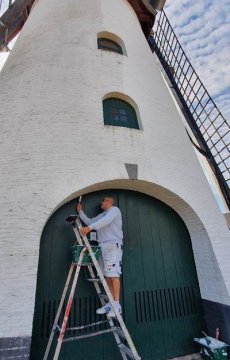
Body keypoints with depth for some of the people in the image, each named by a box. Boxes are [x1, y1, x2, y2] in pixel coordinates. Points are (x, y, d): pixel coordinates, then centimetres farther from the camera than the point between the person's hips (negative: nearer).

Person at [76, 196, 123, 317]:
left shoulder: (114, 209, 2)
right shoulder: (102, 215, 28)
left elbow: (106, 220, -17)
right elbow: (89, 221, 29)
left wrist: (89, 228, -26)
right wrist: (80, 211, 24)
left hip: (113, 245, -7)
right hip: (102, 246, 8)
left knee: (113, 274, -10)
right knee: (107, 275, 4)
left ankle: (117, 305, -4)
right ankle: (111, 303, 10)